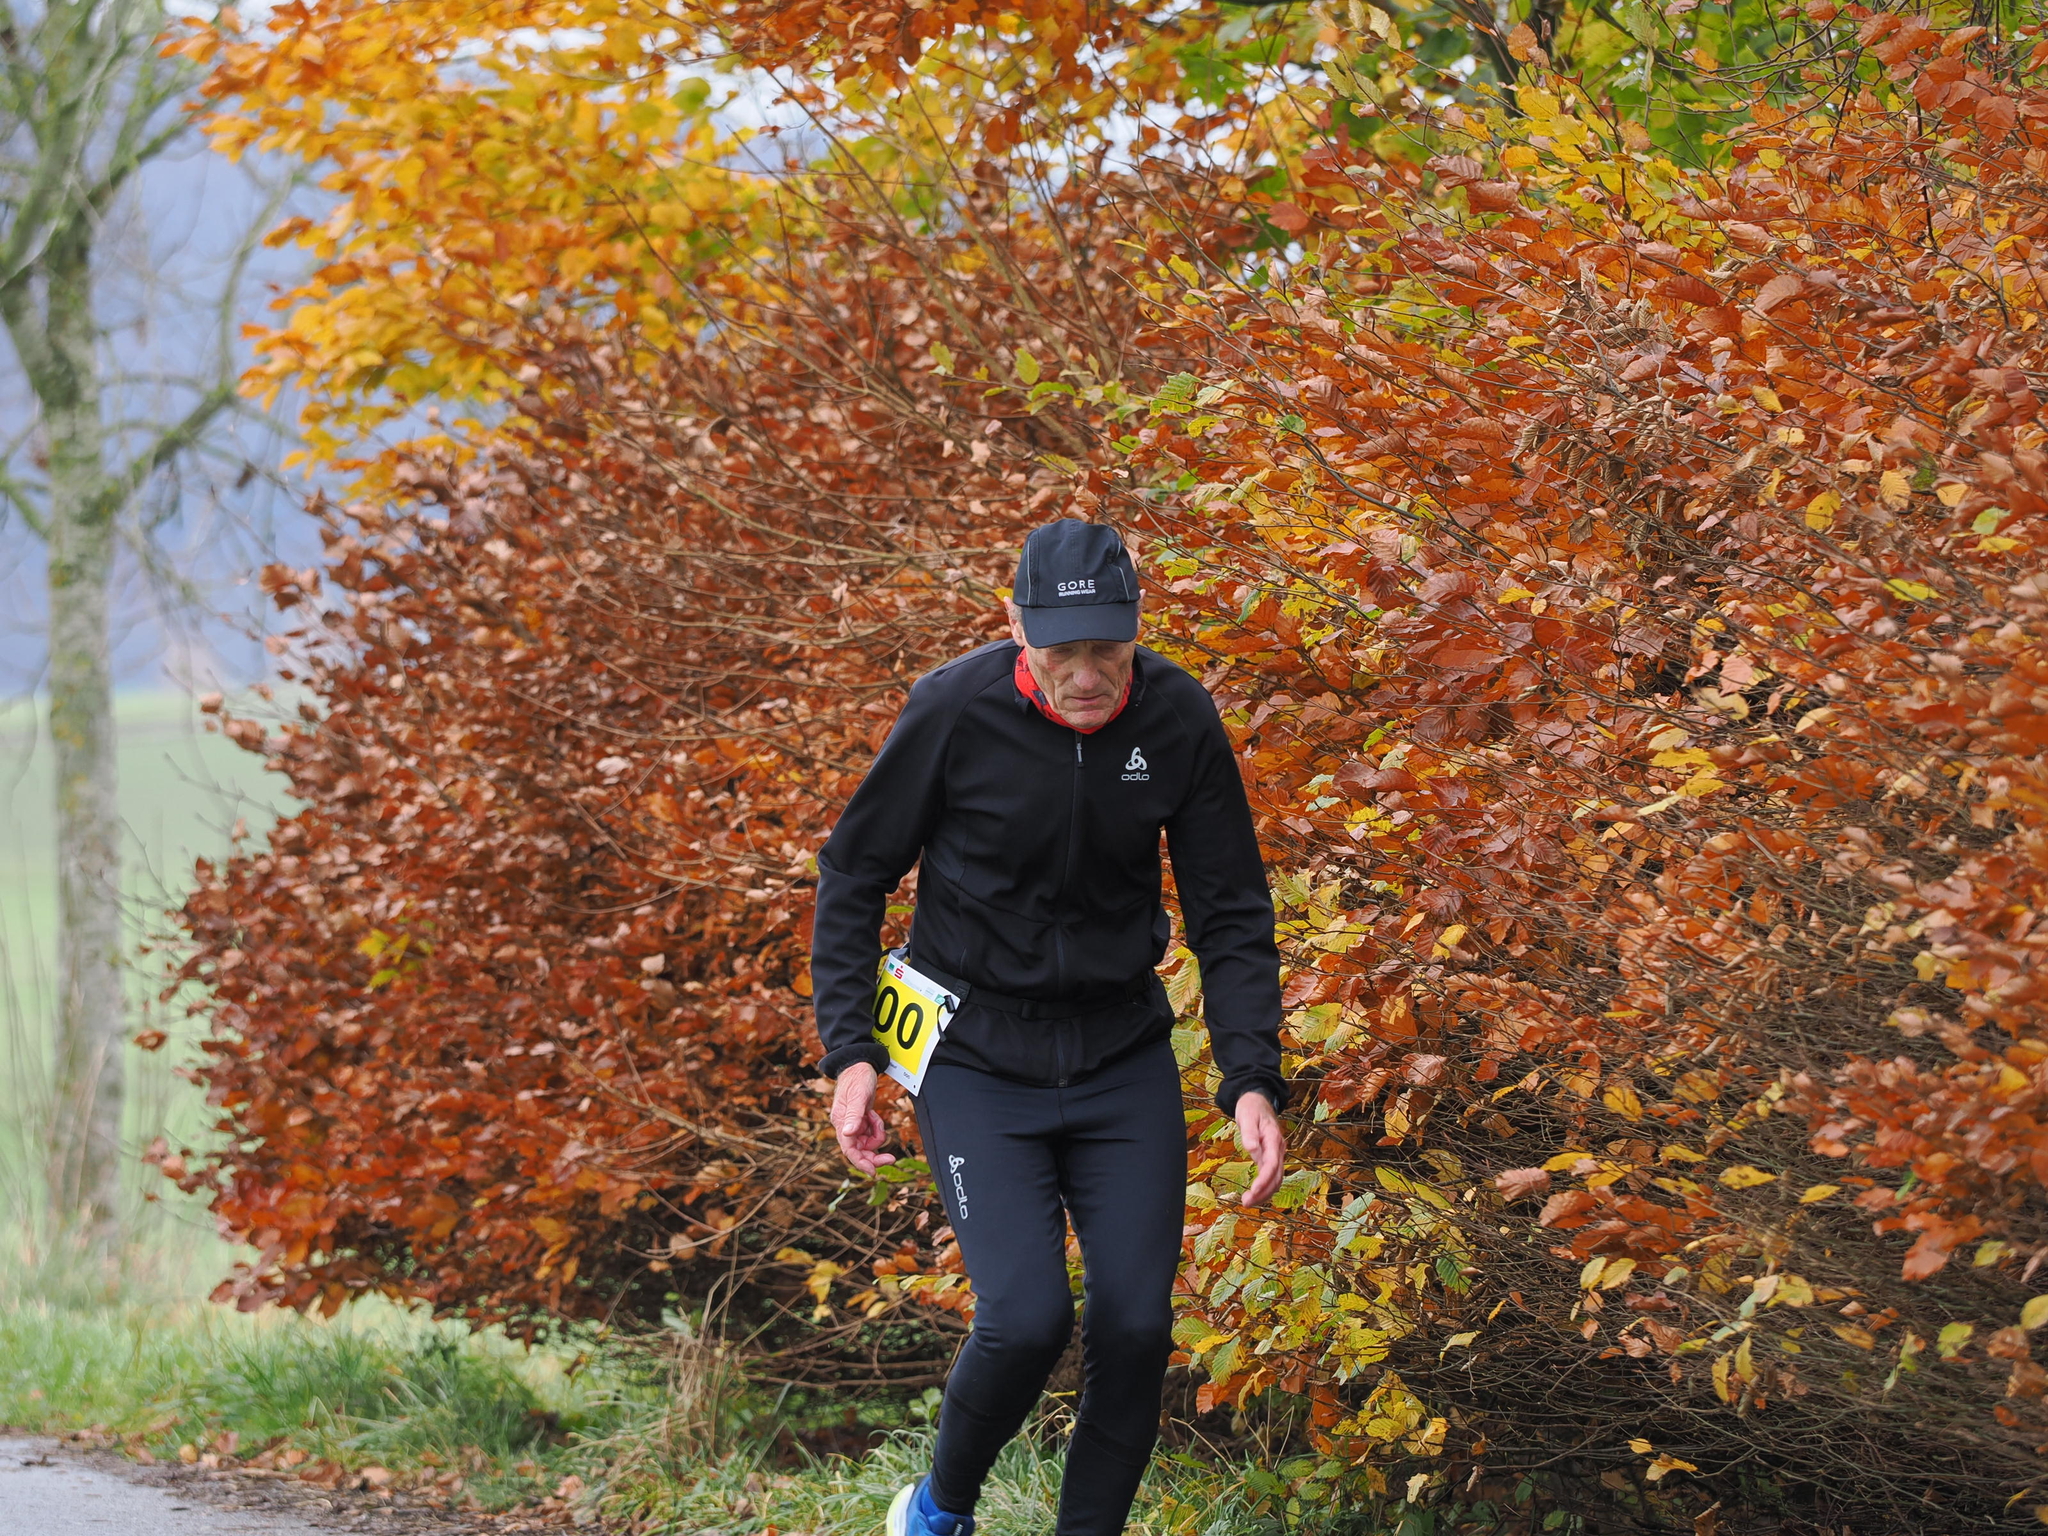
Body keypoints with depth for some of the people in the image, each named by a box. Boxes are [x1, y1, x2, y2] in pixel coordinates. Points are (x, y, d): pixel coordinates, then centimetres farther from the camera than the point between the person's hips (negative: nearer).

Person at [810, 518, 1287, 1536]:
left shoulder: (1179, 720, -10)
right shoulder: (955, 711, -18)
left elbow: (1231, 914, -1)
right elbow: (854, 872, -4)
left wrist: (1252, 1079, -12)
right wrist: (850, 1051, -11)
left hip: (1124, 1057, 3)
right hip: (977, 1058, -3)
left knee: (1135, 1327, -4)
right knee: (1026, 1318, -16)